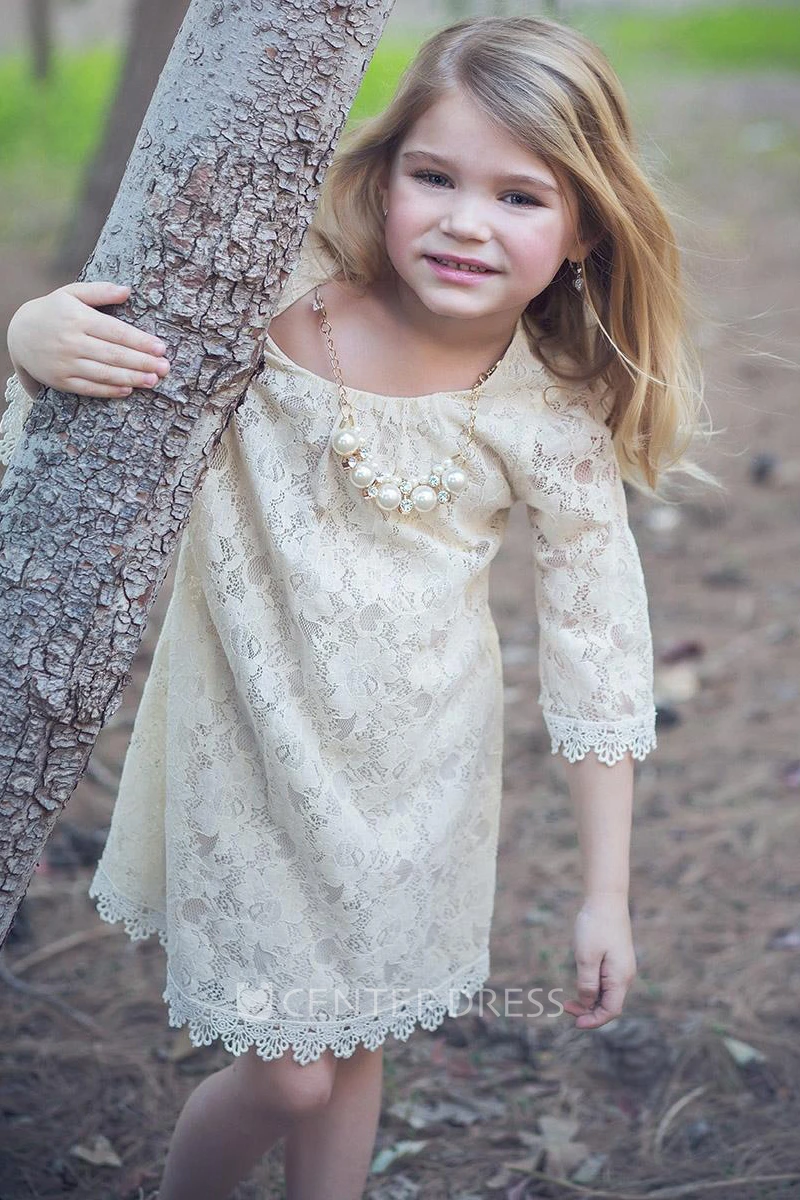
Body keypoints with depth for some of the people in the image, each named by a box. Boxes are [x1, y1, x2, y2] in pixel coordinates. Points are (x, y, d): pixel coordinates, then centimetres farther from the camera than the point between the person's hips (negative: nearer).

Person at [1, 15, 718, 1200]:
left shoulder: (553, 420, -15)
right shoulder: (274, 291, -18)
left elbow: (597, 652, -7)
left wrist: (607, 893, -3)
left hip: (415, 777, 2)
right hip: (255, 745, -1)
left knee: (353, 1046, 18)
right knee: (286, 1075, 6)